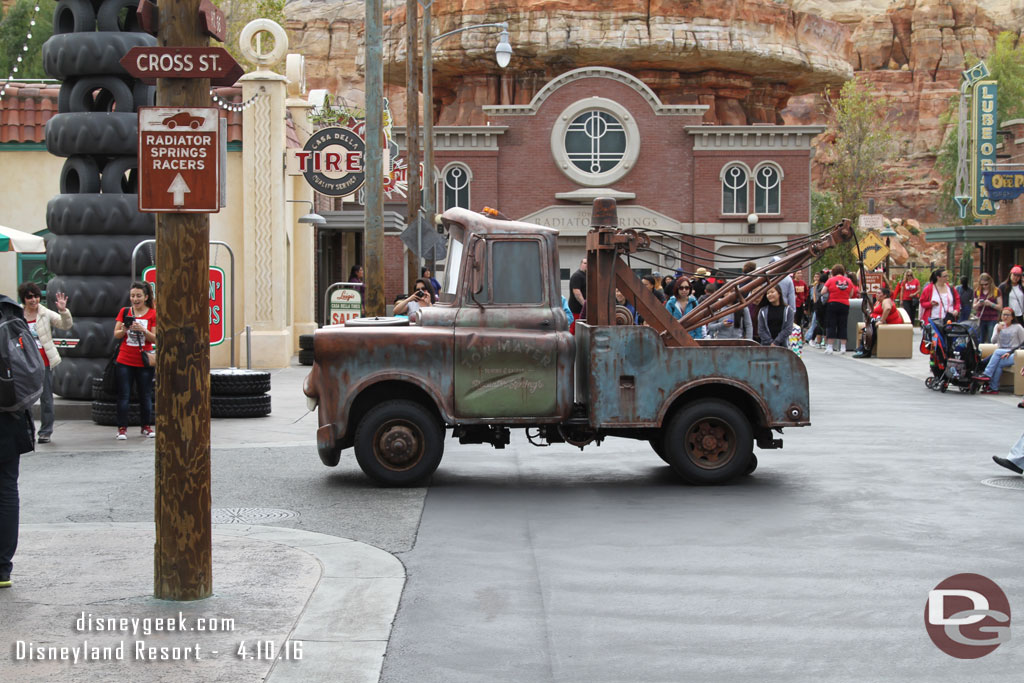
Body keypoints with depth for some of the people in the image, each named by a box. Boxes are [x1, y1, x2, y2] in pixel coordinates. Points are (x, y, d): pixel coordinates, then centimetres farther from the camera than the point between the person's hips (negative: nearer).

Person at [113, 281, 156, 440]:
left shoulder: (153, 314, 0)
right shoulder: (124, 312, 5)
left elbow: (154, 338, -4)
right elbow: (116, 334, 2)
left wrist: (143, 330, -21)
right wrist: (125, 329, -19)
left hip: (144, 361, -1)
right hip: (125, 361, 1)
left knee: (145, 395, 5)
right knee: (123, 395, -1)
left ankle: (147, 426, 17)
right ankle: (122, 428, 3)